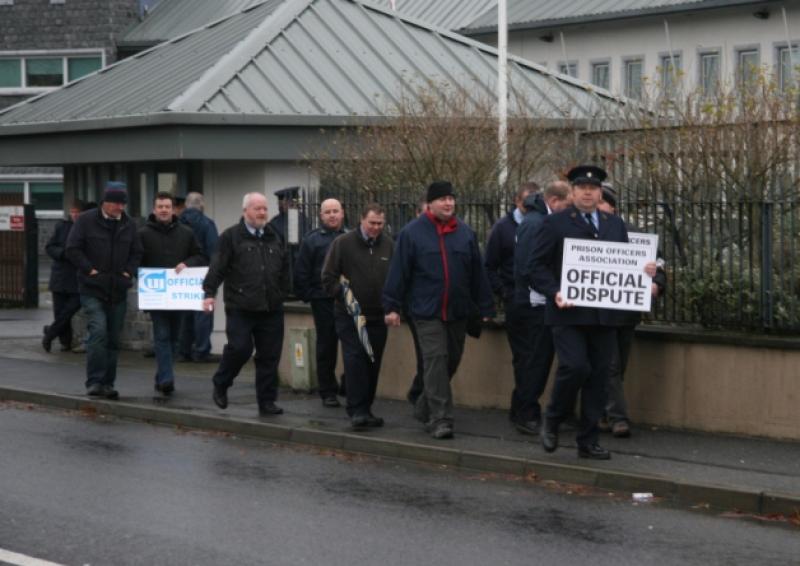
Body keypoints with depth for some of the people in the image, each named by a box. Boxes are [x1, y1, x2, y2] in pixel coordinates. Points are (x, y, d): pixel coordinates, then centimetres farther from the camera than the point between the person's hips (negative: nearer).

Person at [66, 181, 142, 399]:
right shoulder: (86, 220, -4)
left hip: (118, 291, 5)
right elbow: (73, 249, -5)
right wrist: (90, 270, -11)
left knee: (113, 339, 7)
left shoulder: (129, 224, 9)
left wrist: (128, 272, 0)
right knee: (98, 332, -19)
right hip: (92, 289, -5)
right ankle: (94, 382, -16)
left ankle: (107, 384, 15)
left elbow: (136, 253, 16)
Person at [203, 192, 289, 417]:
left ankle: (267, 402, 11)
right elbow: (218, 266, -6)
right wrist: (210, 292, -13)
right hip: (240, 308, -5)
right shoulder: (231, 237, 0)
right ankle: (220, 387, 15)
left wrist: (283, 294, 16)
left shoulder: (274, 238, 16)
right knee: (240, 348, -11)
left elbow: (284, 269, 21)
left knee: (270, 355, 3)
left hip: (271, 308, 5)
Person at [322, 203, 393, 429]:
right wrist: (342, 294, -9)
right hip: (349, 315, -4)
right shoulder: (343, 243, -2)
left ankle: (364, 409, 16)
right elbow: (328, 277, 0)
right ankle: (357, 411, -13)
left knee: (373, 363, 7)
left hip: (377, 316, 4)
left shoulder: (389, 246, 7)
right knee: (355, 360, -12)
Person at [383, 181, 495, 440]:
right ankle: (440, 419, -12)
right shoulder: (412, 233, -3)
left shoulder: (466, 233, 8)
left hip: (458, 311, 5)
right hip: (427, 311, -5)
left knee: (451, 361, 12)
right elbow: (399, 272, -3)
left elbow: (478, 273, 10)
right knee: (436, 361, -11)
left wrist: (486, 308, 9)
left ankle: (425, 407, 29)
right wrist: (392, 306, -6)